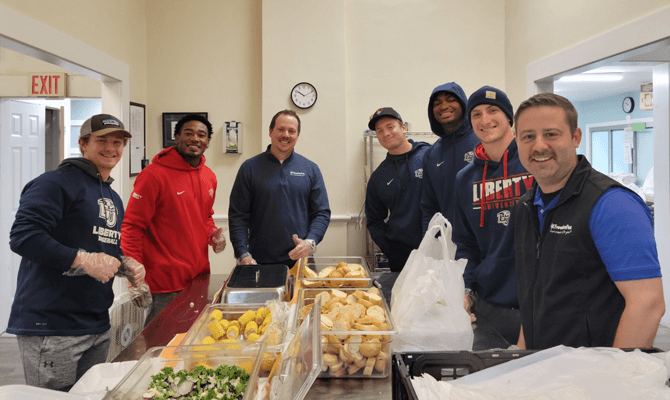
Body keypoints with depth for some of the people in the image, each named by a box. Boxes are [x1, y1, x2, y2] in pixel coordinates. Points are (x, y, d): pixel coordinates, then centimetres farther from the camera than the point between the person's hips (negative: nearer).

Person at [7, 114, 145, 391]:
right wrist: (83, 260, -26)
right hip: (51, 328, -8)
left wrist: (128, 268, 7)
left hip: (98, 327, 9)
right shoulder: (56, 183, -10)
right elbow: (22, 236, -21)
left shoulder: (114, 199, 18)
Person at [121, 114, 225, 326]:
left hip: (200, 278, 7)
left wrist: (213, 234, 3)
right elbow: (132, 226, -12)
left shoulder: (209, 176, 10)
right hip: (165, 285, -7)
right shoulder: (154, 175, -12)